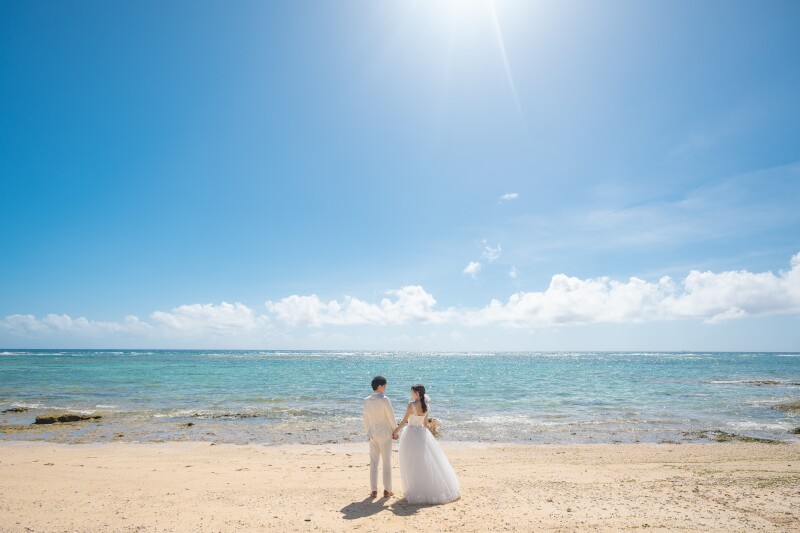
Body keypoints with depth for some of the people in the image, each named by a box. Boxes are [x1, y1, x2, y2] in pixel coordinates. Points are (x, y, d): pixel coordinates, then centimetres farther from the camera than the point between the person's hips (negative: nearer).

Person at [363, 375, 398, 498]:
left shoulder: (366, 400, 0)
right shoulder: (384, 400, -17)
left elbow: (366, 419, 6)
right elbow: (391, 417, -12)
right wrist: (395, 431, 1)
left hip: (372, 435, 5)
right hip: (385, 434, -4)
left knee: (373, 463, 11)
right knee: (387, 463, 7)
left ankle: (374, 491, 14)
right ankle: (387, 490, 13)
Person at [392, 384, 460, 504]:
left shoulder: (411, 405, -15)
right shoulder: (427, 406, 2)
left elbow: (404, 421, -11)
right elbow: (425, 422, 11)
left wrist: (395, 431, -1)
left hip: (411, 433, -6)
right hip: (422, 433, 6)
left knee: (413, 464, 4)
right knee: (429, 460, 13)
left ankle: (416, 491, 10)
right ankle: (436, 489, 20)